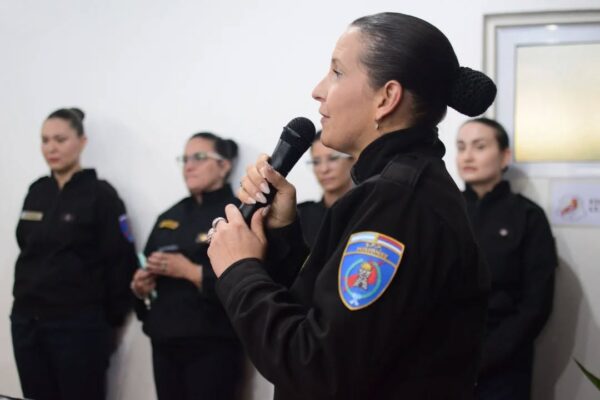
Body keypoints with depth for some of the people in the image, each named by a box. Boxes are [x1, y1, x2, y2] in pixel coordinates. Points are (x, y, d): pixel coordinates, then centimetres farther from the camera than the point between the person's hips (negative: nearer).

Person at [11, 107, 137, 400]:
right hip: (26, 321, 6)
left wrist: (109, 319, -6)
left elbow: (119, 262, -8)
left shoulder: (100, 194, -6)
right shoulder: (37, 192, 11)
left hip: (79, 325, -5)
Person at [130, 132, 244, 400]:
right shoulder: (170, 217, 17)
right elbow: (146, 272, 22)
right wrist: (139, 285, 0)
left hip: (213, 345, -6)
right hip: (166, 343, 6)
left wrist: (190, 271, -18)